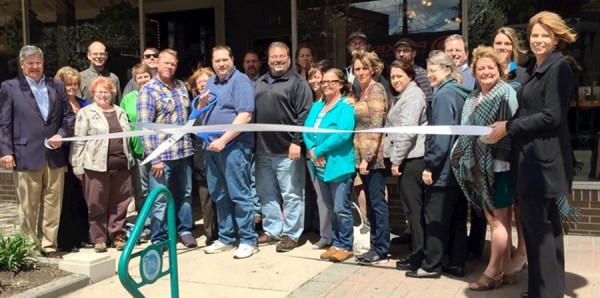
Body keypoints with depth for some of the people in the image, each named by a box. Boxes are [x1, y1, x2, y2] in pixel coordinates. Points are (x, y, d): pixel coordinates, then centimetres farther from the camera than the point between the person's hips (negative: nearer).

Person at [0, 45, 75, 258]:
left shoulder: (57, 86, 12)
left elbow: (69, 116, 13)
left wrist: (61, 135, -5)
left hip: (55, 156, 3)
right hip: (26, 157, -3)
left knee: (53, 205, 8)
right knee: (28, 207, 5)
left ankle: (49, 245, 19)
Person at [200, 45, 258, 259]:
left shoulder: (240, 81, -7)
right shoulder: (210, 83, 18)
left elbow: (245, 116, -18)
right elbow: (202, 114, 25)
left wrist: (223, 140, -20)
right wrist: (202, 104, 1)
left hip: (234, 145, -8)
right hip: (212, 146, 8)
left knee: (239, 195, -4)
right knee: (219, 195, 13)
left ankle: (248, 240, 4)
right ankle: (226, 238, 23)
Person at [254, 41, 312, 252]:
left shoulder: (297, 82, -4)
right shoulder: (260, 83, 17)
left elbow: (304, 115, -11)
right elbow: (251, 112, 20)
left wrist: (297, 142, -17)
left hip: (287, 150, -7)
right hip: (262, 150, 7)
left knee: (291, 195, 0)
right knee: (266, 195, 14)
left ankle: (291, 235, 10)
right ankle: (272, 231, 26)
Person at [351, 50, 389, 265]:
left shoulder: (376, 90, -9)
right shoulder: (362, 91, 17)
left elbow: (376, 126, -16)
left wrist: (368, 157, -20)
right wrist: (361, 157, 13)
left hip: (373, 156, -9)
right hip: (362, 155, 9)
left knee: (377, 202, -3)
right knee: (371, 203, 12)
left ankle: (381, 251, 4)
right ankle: (376, 246, 21)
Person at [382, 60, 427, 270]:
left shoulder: (412, 96, -11)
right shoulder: (406, 95, 22)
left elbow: (407, 131, -19)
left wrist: (396, 159, -15)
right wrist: (395, 158, 21)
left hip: (412, 159, -10)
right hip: (410, 158, 10)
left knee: (413, 205, -5)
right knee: (415, 205, 13)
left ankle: (419, 251, 1)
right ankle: (420, 249, 20)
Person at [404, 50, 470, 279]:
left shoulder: (443, 95, -15)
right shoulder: (460, 93, 12)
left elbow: (440, 135, -21)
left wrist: (430, 166, -16)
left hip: (443, 169, -9)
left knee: (435, 219, 0)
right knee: (457, 217, 12)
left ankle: (431, 266, 7)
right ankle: (456, 263, 19)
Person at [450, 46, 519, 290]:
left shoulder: (506, 93, -9)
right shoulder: (473, 98, 14)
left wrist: (494, 132, -26)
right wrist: (470, 159, 8)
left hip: (499, 164, -8)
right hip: (479, 165, 8)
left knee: (497, 219, 1)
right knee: (493, 218, 12)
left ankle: (493, 272, 10)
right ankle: (507, 269, 22)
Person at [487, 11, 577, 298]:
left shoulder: (558, 67, -12)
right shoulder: (536, 69, 17)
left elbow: (552, 117, -18)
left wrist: (509, 127, -13)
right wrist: (508, 126, 6)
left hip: (546, 160, -10)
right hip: (532, 157, 10)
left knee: (539, 226, -5)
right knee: (542, 225, 16)